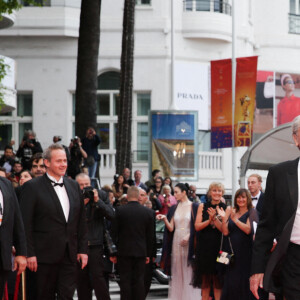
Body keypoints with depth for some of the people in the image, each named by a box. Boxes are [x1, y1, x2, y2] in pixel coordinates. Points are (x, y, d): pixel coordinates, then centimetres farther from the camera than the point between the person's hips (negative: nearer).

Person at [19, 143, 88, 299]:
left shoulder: (74, 186, 13)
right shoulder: (32, 187, -5)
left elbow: (81, 221, 16)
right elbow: (26, 224, -8)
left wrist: (83, 250, 9)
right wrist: (29, 254, -13)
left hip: (69, 255, 5)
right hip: (45, 255, -5)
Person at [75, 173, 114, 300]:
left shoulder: (101, 195, 5)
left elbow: (111, 215, -2)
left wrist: (98, 201, -11)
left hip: (95, 244, -1)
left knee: (97, 276, -9)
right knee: (81, 279, 6)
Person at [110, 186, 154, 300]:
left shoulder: (119, 210, -6)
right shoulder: (148, 212, 1)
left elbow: (114, 233, -4)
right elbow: (150, 235, 5)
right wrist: (148, 254, 12)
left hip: (124, 252, -2)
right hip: (141, 252, 2)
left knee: (125, 281, 2)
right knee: (139, 281, 6)